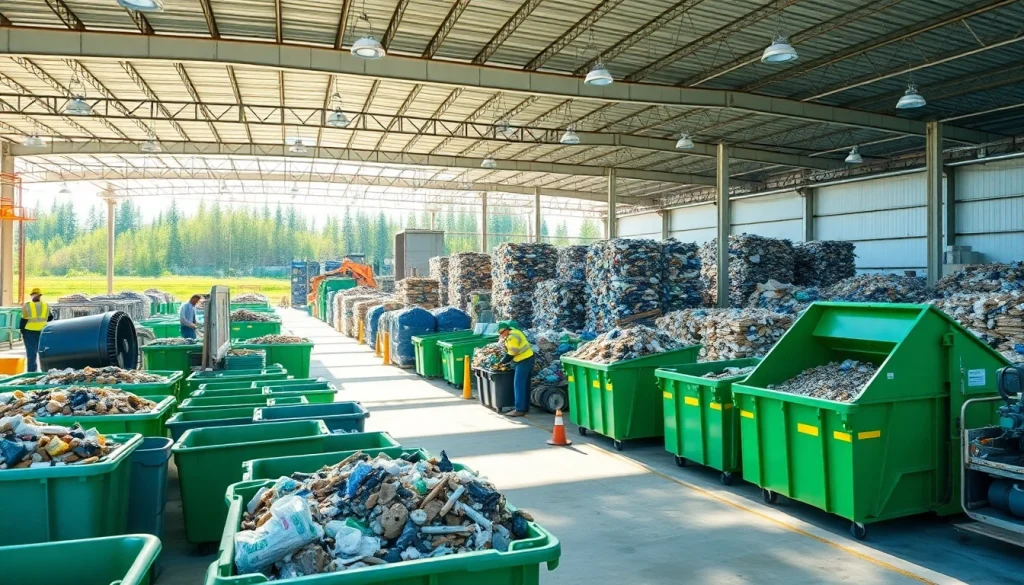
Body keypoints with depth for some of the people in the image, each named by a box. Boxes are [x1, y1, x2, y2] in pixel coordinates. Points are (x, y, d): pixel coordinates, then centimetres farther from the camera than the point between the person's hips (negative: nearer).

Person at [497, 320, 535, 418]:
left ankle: (520, 410, -8)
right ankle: (525, 407, 21)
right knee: (525, 385, 14)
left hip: (524, 361, -11)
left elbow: (511, 354, -19)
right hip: (528, 358, 11)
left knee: (519, 384, -9)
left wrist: (502, 362, -6)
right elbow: (510, 351, 16)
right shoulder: (512, 332, 11)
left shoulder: (512, 337, -21)